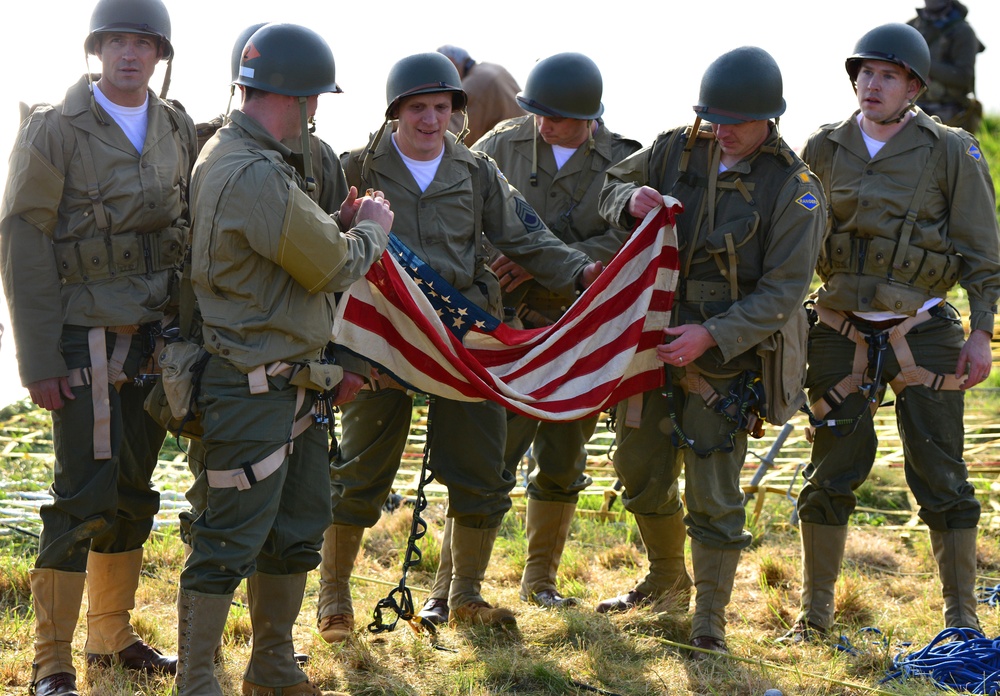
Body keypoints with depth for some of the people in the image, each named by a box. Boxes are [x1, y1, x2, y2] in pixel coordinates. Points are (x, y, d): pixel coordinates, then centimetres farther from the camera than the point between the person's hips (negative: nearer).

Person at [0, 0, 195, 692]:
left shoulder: (179, 130, 8)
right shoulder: (56, 130, -8)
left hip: (156, 340, 6)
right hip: (86, 341, -5)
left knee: (133, 492, 13)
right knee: (83, 496, -7)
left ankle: (113, 637, 27)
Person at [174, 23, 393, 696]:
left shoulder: (226, 155, 11)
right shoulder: (255, 176, -23)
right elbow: (333, 266, -15)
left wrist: (337, 226, 3)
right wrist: (371, 230, 4)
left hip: (293, 382, 11)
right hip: (255, 385, -11)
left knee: (300, 526, 18)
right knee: (230, 542, -3)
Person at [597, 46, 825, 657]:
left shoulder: (794, 188, -13)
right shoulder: (677, 149, 0)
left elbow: (784, 291, -15)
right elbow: (611, 183, 14)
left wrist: (712, 335, -25)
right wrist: (630, 201, -11)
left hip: (726, 360, -5)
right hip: (651, 342, 5)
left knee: (713, 499, -4)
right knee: (640, 472, 18)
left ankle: (710, 619, 10)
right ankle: (664, 573, 43)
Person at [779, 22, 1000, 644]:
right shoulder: (823, 151, 6)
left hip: (922, 332, -2)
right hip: (842, 335, 2)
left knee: (941, 476, 0)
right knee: (831, 475, 6)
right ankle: (815, 614, 17)